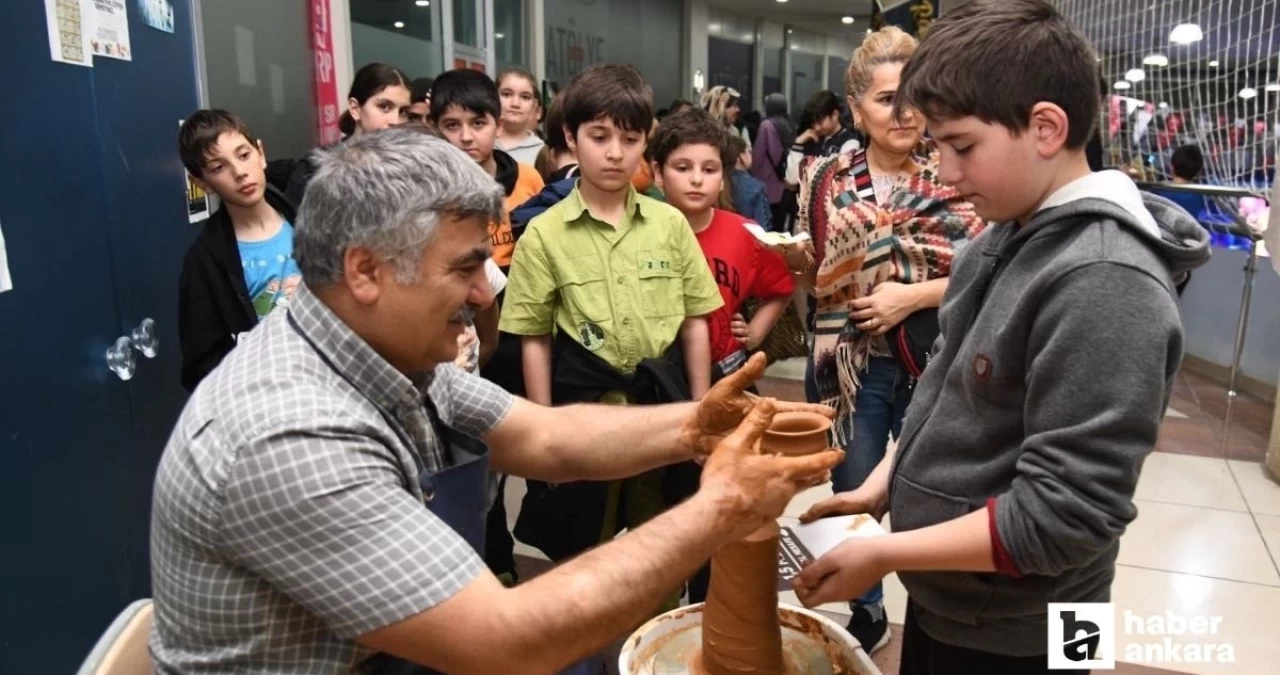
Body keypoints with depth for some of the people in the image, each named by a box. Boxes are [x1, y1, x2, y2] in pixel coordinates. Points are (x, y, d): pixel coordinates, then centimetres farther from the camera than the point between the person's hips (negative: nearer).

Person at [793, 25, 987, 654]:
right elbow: (812, 275, 6)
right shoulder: (826, 178, 0)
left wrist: (914, 296, -19)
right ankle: (866, 614, 40)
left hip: (933, 363, -2)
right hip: (851, 362, 2)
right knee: (853, 497, 16)